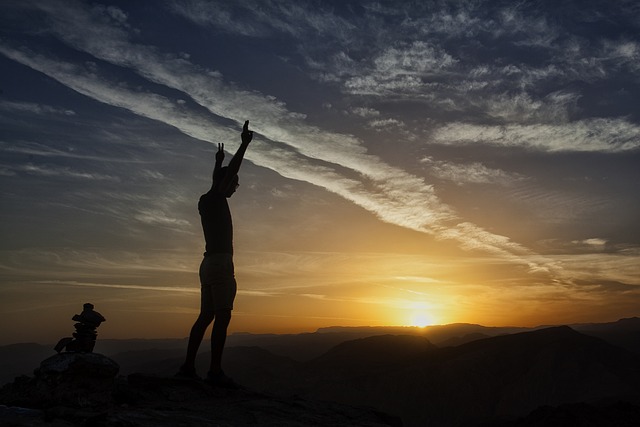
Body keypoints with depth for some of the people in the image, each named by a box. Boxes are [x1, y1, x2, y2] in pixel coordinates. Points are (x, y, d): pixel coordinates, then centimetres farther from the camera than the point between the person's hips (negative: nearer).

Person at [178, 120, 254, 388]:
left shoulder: (207, 202, 20)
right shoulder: (214, 199, -4)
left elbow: (222, 178, 39)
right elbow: (230, 173, -13)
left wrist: (218, 162, 50)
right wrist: (244, 144, -9)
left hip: (209, 263, 10)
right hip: (220, 263, -10)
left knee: (206, 316, 10)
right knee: (222, 317, -12)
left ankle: (188, 366, 12)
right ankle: (215, 372, -14)